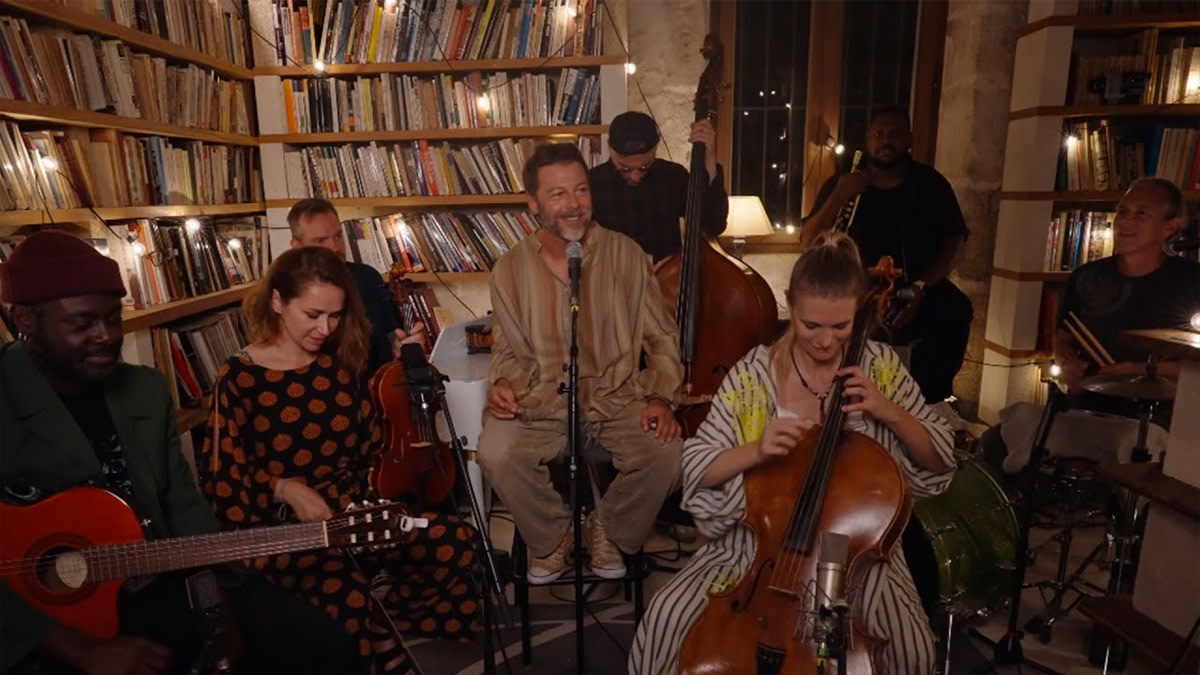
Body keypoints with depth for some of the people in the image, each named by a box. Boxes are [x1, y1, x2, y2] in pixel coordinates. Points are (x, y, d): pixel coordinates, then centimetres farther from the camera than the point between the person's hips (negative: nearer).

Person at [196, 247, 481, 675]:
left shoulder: (340, 362, 8)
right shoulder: (240, 378, -4)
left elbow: (370, 446, 9)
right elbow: (222, 476, -5)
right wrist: (285, 487, -17)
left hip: (354, 509, 5)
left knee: (453, 540, -20)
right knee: (346, 595, -37)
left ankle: (379, 631, 2)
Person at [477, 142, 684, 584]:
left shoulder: (625, 254, 0)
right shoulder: (511, 269, 2)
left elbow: (662, 338, 5)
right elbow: (511, 351, 12)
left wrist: (660, 397, -10)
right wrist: (503, 383, -10)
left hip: (619, 396, 0)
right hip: (543, 401, 0)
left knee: (666, 453, -26)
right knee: (495, 453, -27)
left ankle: (609, 530, 8)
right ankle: (552, 536, 5)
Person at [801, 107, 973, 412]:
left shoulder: (930, 183, 8)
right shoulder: (841, 183, 7)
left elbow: (953, 241, 0)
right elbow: (809, 241, -2)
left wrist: (920, 287, -17)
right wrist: (838, 198, -17)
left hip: (917, 287, 1)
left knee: (955, 309, -29)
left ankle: (930, 398, -9)